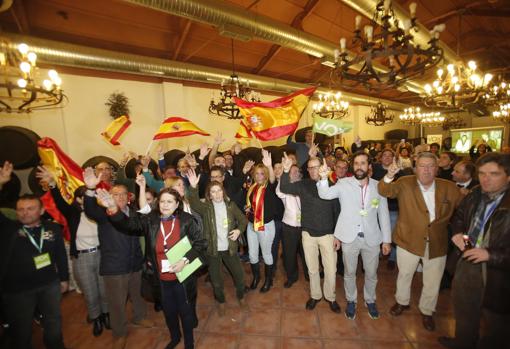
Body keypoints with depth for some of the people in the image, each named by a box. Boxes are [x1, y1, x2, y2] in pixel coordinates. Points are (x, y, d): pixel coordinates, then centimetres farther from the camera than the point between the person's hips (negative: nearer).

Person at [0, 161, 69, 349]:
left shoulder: (53, 228, -4)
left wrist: (64, 278, 8)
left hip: (50, 285, 2)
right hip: (16, 290, -2)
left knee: (54, 324, 21)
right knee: (21, 330, 17)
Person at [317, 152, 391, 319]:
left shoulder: (378, 186, -2)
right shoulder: (343, 183, -8)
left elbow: (384, 214, 4)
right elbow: (325, 194, -24)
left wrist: (387, 240, 4)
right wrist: (323, 178, -42)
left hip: (372, 238, 2)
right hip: (349, 237, -1)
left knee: (371, 273, 19)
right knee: (349, 272, 16)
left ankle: (370, 300, 46)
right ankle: (351, 301, 41)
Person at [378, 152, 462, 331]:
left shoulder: (449, 188, -6)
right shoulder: (405, 184, -12)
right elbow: (384, 191, -27)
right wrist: (389, 176, -46)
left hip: (437, 244, 2)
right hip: (408, 241, -1)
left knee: (432, 283, 18)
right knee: (404, 275, 20)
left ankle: (426, 311, 44)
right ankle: (402, 302, 46)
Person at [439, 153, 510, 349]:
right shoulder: (474, 196, -3)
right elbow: (459, 217, 13)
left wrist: (491, 255, -28)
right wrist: (457, 232, -4)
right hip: (468, 264, 6)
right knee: (464, 311, 27)